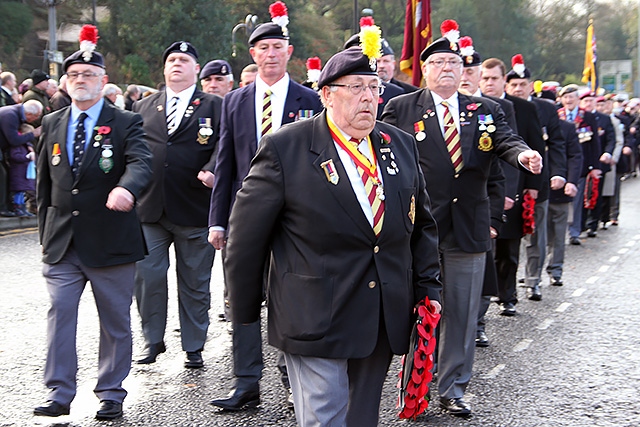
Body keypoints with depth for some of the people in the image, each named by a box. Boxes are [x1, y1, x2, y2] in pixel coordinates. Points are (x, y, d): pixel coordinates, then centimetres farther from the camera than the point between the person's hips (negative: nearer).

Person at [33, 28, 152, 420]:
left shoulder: (126, 123, -2)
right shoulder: (52, 125, 11)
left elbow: (141, 163, -19)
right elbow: (44, 182, 16)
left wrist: (126, 187, -42)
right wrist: (46, 232, 14)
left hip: (110, 241, -3)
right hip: (62, 243, 3)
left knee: (115, 320, 7)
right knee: (59, 313, -2)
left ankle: (111, 394, 20)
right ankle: (60, 394, 6)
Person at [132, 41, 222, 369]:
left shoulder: (215, 107, 4)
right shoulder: (143, 107, 14)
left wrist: (211, 171, -24)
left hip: (194, 210, -2)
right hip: (149, 208, 2)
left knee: (194, 283, 7)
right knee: (147, 277, 2)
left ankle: (194, 346, 20)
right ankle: (153, 340, 19)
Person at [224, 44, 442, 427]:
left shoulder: (401, 145, 8)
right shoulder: (285, 149, -8)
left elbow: (422, 224, 16)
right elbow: (247, 235, -3)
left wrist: (428, 288, 9)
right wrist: (245, 310, 1)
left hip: (384, 320, 5)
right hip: (315, 321, -5)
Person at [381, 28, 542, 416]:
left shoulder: (485, 111, 9)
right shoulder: (401, 108, 2)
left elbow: (507, 140, -6)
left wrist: (523, 154, -28)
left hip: (469, 228, 3)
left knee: (463, 314, 9)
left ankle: (453, 390, 21)